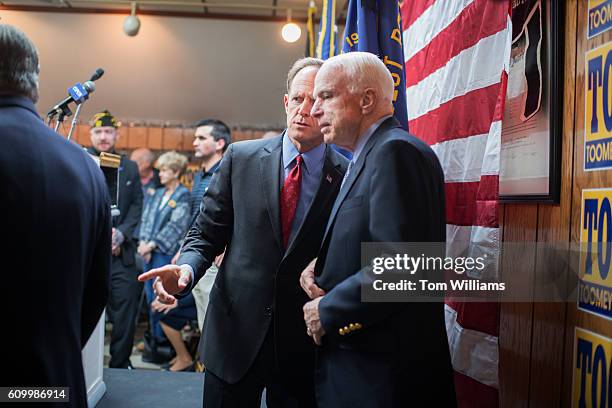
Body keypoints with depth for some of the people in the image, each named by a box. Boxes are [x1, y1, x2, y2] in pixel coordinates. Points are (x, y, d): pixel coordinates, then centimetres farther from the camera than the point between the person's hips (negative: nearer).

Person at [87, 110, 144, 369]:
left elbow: (137, 205, 8)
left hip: (120, 251, 2)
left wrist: (121, 233, -7)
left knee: (125, 308, 1)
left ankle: (120, 364, 14)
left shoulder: (130, 167, 13)